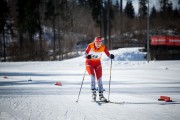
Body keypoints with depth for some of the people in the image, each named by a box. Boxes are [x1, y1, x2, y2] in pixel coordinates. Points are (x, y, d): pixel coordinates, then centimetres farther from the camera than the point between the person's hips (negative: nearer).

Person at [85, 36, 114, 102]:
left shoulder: (103, 47, -18)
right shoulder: (90, 46, -24)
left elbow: (108, 54, -20)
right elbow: (86, 53, -28)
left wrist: (111, 56, -42)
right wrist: (87, 56, -50)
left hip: (97, 63, 2)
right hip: (89, 62, -2)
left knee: (99, 78, -2)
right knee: (92, 76, -22)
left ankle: (101, 95, 5)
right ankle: (93, 92, -16)